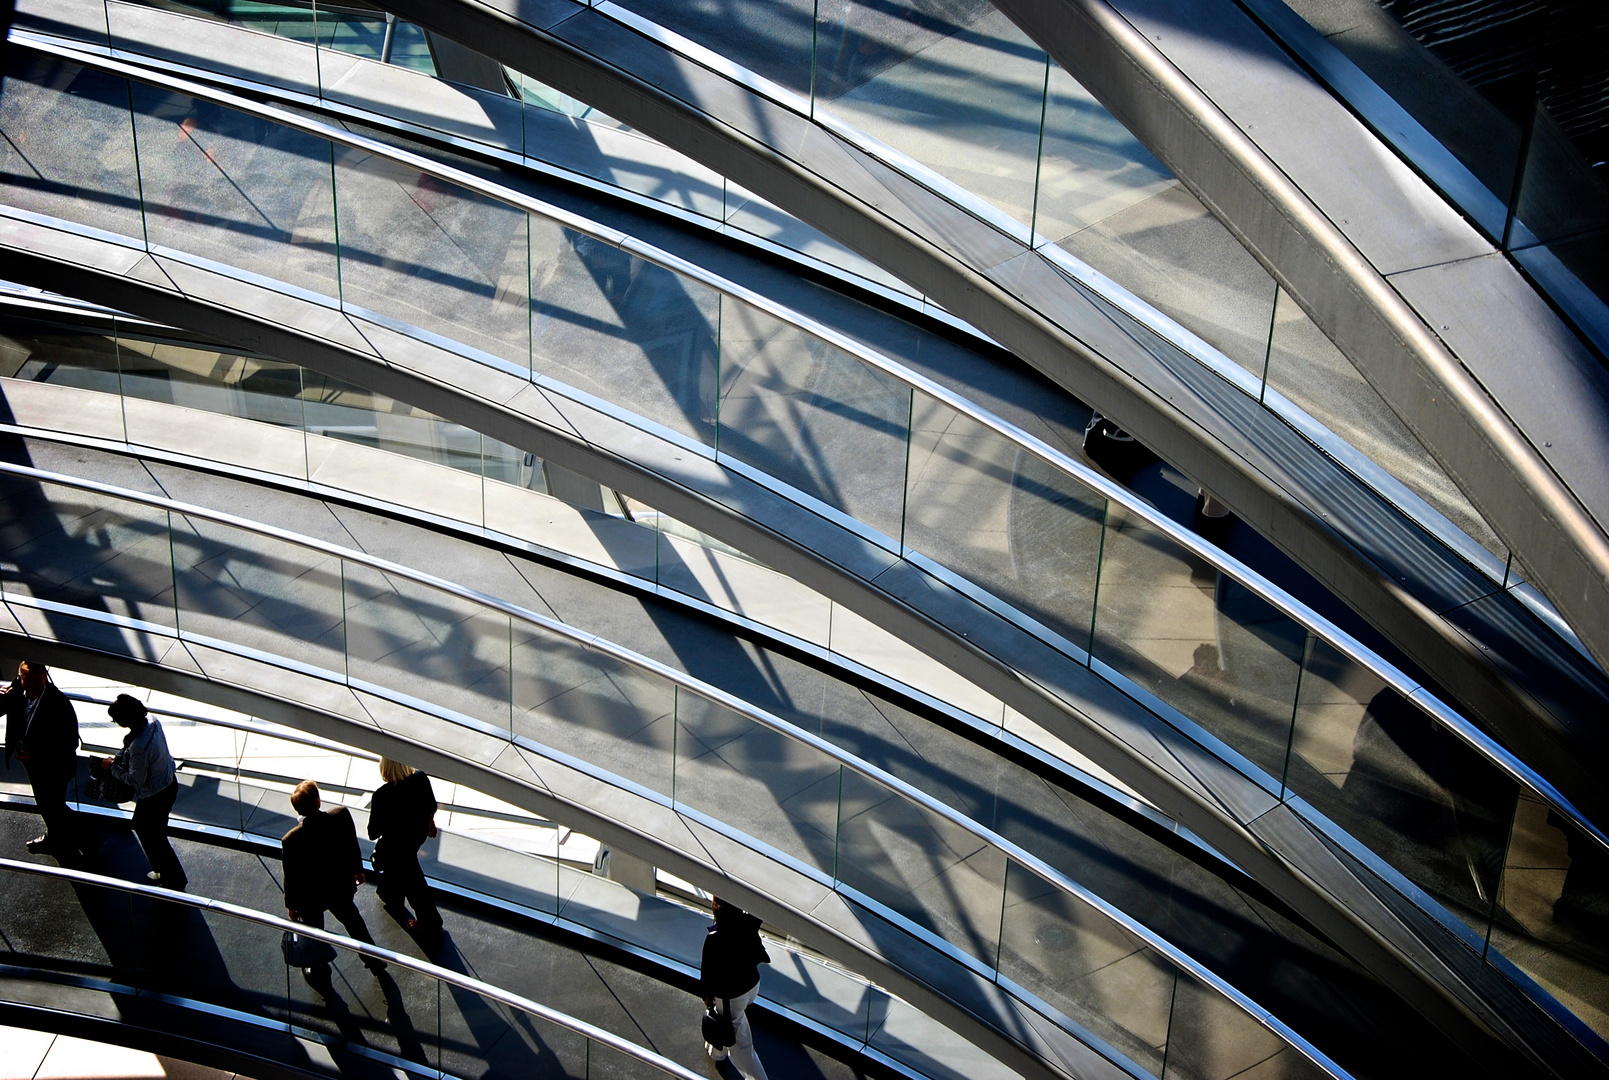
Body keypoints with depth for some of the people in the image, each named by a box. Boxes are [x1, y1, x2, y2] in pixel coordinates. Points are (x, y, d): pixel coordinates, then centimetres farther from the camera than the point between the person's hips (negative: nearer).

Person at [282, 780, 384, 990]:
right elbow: (352, 846, -8)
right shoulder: (342, 815, -28)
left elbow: (291, 876, -18)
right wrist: (358, 869, 13)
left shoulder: (292, 840, -35)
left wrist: (291, 904, 1)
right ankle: (374, 961, 52)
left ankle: (321, 977, 49)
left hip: (311, 897, -3)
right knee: (352, 919, 32)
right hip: (342, 886, 3)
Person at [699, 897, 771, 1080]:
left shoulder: (714, 939, -34)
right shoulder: (748, 924, -23)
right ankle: (717, 1051, 60)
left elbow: (707, 971, -20)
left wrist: (706, 995, -4)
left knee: (740, 1041, 15)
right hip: (752, 984, 7)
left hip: (730, 996, -7)